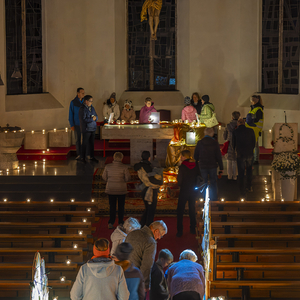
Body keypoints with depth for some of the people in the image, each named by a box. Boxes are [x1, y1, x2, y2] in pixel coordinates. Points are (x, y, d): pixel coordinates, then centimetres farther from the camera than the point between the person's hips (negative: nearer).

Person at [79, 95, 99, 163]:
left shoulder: (91, 107, 10)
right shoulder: (82, 109, -14)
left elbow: (96, 116, 16)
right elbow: (83, 120, -21)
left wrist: (95, 118, -8)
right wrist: (92, 119, -14)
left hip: (92, 128, 7)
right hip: (86, 129, -7)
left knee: (91, 143, 14)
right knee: (85, 143, 0)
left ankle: (92, 157, 23)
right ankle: (82, 158, 10)